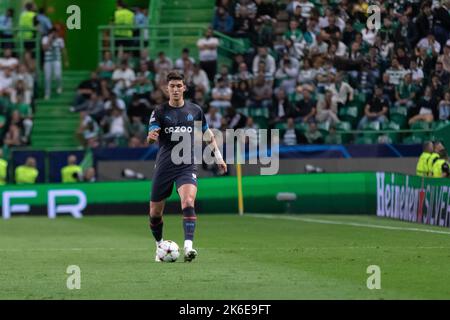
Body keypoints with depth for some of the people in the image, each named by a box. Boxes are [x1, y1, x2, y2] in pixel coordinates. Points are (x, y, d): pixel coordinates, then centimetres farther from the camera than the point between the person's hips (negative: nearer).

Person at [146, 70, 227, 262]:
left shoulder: (195, 110, 6)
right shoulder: (160, 112, 0)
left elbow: (207, 133, 22)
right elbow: (151, 137, -13)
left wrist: (217, 155, 22)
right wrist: (151, 137, -37)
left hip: (187, 166, 0)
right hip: (164, 166, 1)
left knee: (188, 202, -26)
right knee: (155, 213, 5)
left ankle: (188, 246, -33)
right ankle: (160, 246, 31)